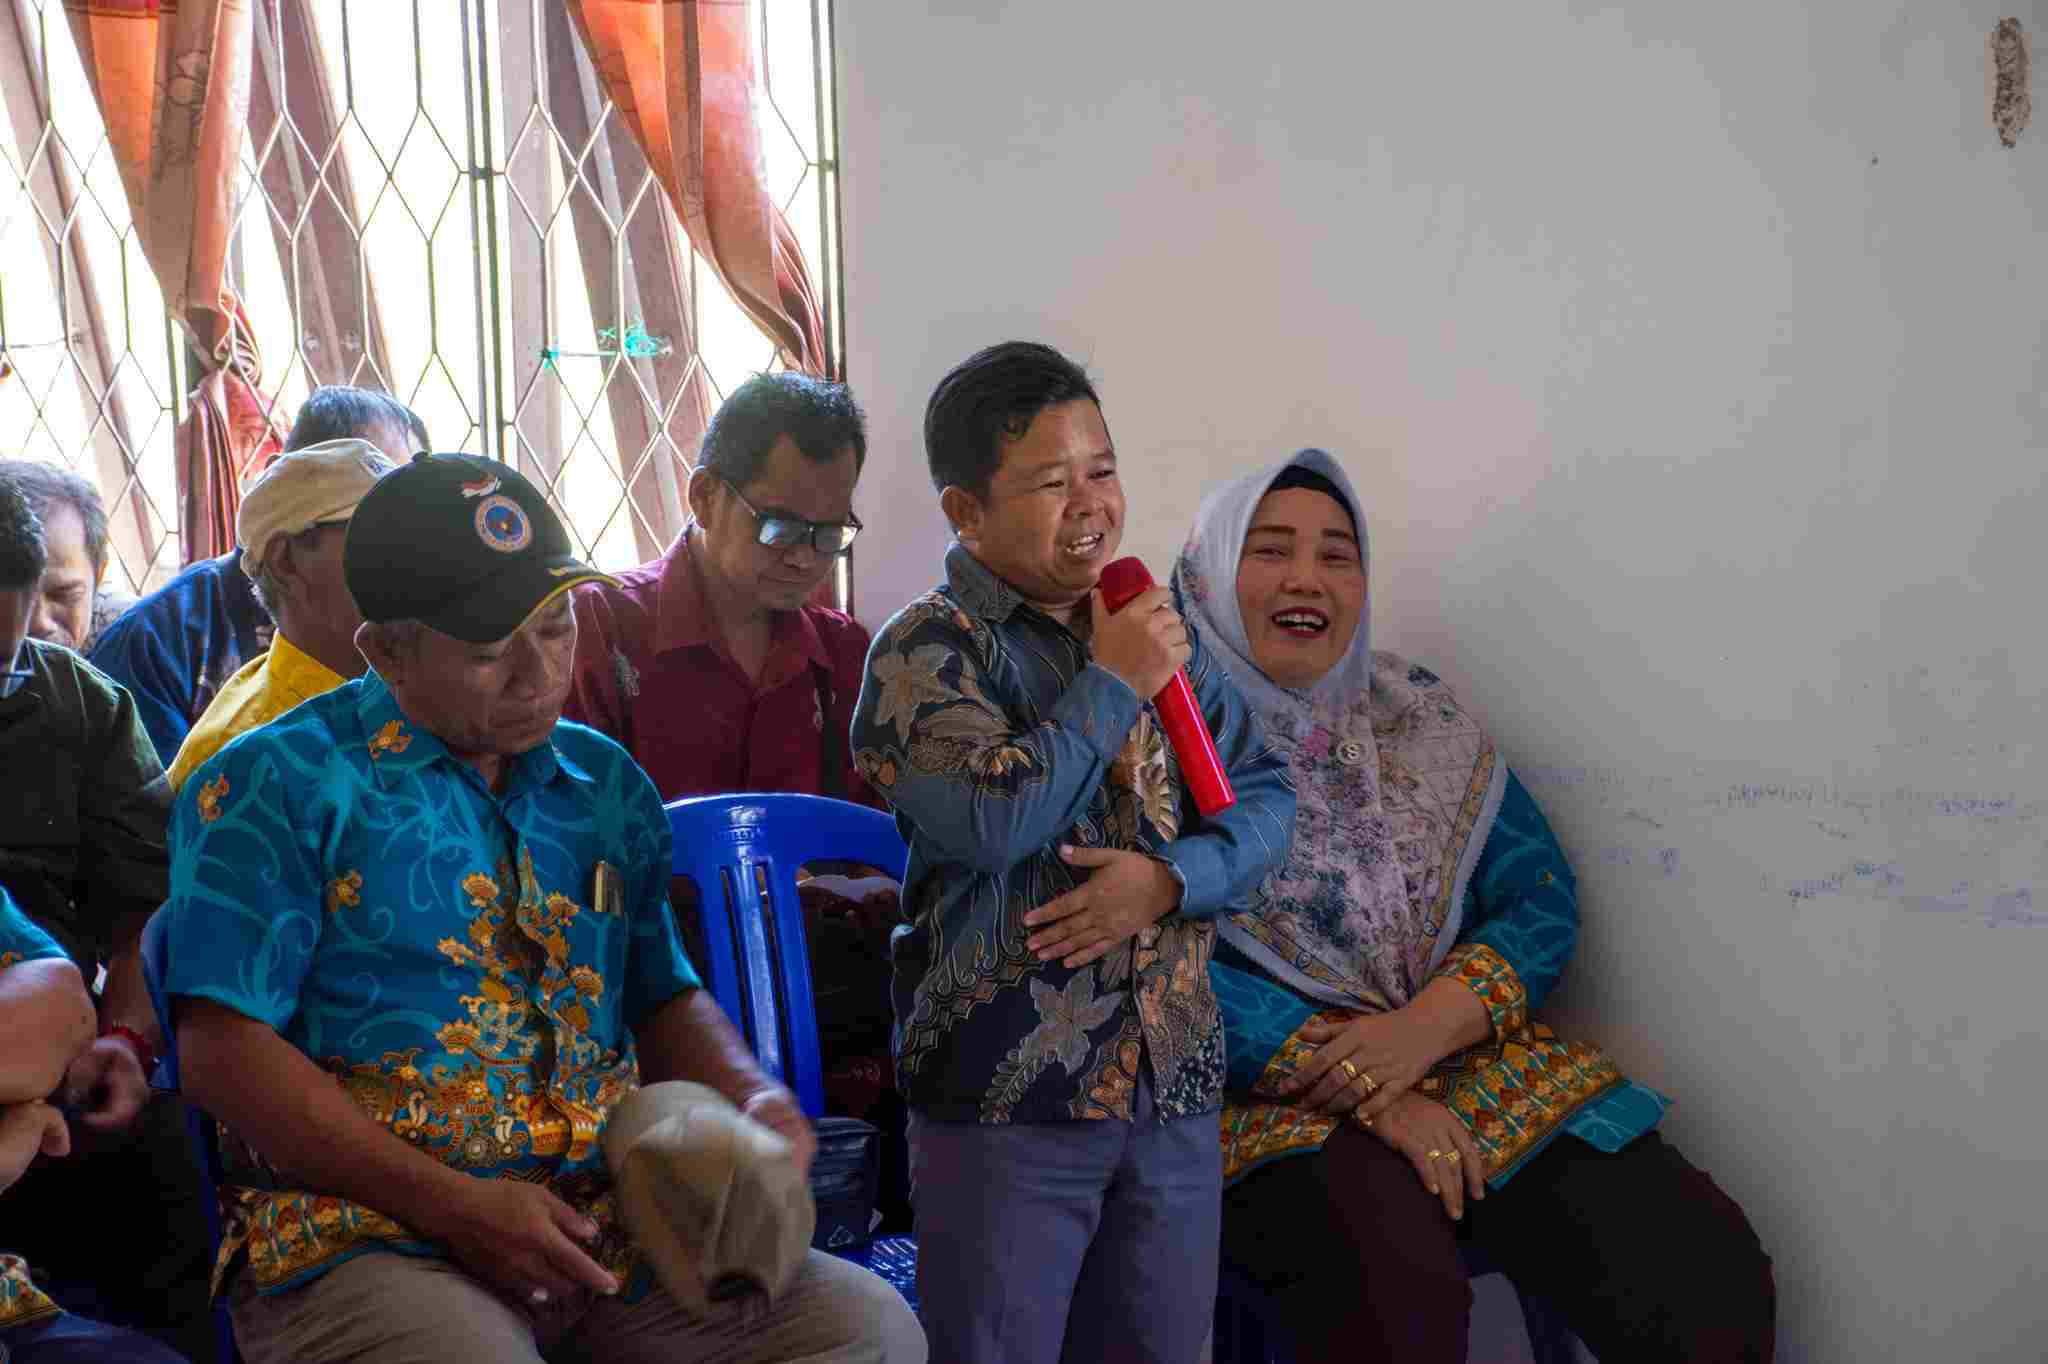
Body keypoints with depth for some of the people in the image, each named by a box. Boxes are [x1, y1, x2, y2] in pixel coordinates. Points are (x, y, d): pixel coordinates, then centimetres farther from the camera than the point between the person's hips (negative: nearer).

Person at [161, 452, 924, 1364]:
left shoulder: (607, 785, 19)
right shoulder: (275, 786, 0)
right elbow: (225, 1052, -7)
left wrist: (753, 1100, 4)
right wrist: (455, 1204, -13)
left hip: (608, 1236, 6)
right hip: (369, 1244, -5)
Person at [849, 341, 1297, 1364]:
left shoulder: (1155, 629, 12)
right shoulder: (927, 648, -6)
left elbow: (1264, 797, 10)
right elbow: (989, 820, -21)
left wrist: (1169, 878, -9)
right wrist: (1114, 684, -12)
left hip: (1174, 1081, 5)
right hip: (1007, 1087, -5)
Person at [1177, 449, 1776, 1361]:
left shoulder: (1421, 715, 12)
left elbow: (1541, 899, 6)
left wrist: (1420, 1031, -14)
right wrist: (1373, 1098, -19)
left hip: (1468, 1062, 5)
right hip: (1273, 1093, -4)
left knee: (1707, 1267, -16)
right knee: (1394, 1285, -37)